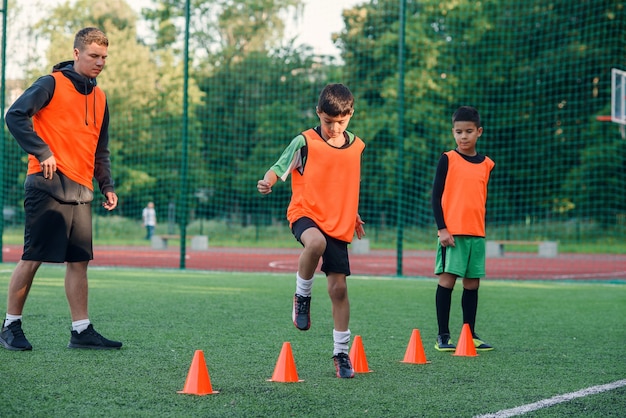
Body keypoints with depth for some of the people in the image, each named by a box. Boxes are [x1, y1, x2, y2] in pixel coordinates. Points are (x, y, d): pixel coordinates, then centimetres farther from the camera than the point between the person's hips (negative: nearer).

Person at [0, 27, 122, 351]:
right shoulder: (52, 84, -3)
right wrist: (42, 152, -19)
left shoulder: (99, 98, 19)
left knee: (79, 261, 5)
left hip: (81, 190, 7)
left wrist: (107, 186, 13)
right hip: (48, 186, -7)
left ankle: (81, 330, 8)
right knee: (33, 258, -5)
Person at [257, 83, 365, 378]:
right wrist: (267, 182, -31)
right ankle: (302, 296, -12)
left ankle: (341, 352, 15)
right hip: (306, 213, -4)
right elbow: (278, 168, -10)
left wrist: (354, 215, 25)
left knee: (338, 287, 1)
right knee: (316, 242, -40)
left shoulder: (356, 146, 9)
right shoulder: (305, 143, -6)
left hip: (338, 224, 4)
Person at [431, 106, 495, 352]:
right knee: (447, 280, -4)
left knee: (472, 283, 7)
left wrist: (481, 227, 16)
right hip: (452, 232, -4)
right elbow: (436, 195, -4)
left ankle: (470, 335, 15)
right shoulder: (448, 159, -2)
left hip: (477, 232, 4)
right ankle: (443, 336, 0)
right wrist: (442, 228, -11)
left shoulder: (486, 164, 11)